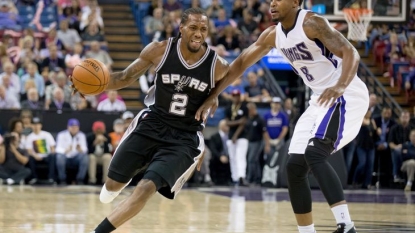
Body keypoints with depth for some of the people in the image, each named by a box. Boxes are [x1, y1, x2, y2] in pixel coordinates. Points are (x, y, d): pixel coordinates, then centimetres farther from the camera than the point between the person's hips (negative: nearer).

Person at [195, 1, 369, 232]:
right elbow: (241, 63, 15)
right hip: (322, 99, 9)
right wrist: (213, 96, 7)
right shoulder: (273, 35, 6)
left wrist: (340, 86, -45)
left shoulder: (312, 23, -18)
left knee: (314, 154, -27)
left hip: (346, 95, -9)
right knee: (295, 167, 5)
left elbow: (351, 53, -27)